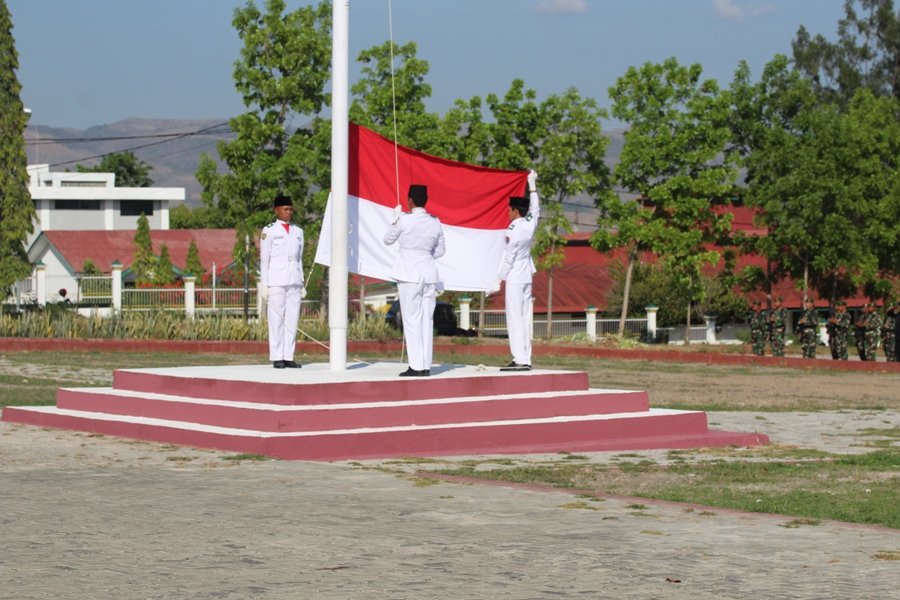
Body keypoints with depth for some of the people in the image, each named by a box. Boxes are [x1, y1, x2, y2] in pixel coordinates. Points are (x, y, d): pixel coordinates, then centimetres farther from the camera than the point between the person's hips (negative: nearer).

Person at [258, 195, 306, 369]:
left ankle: (288, 357, 5)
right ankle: (277, 358, -3)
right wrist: (264, 285, -6)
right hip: (276, 281, -5)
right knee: (276, 320, -5)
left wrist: (302, 284, 14)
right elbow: (264, 260, -1)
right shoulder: (269, 231, 0)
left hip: (294, 282, 5)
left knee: (292, 321, 1)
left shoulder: (298, 232, 15)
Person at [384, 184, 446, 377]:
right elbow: (440, 250, 14)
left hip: (409, 273, -5)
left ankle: (416, 366, -6)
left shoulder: (404, 220, -10)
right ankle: (426, 366, 6)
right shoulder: (435, 222, 5)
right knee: (427, 320, 7)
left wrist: (396, 219, 17)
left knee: (412, 320, -3)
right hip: (429, 273, 5)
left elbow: (388, 240, 5)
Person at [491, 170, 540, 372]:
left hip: (514, 278, -8)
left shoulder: (513, 230, -15)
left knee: (515, 319, -8)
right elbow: (535, 209, 26)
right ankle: (525, 359, 7)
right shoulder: (531, 224, 4)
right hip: (527, 277, 8)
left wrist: (498, 280, -8)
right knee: (524, 319, 8)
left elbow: (508, 258, -15)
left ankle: (520, 359, -13)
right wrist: (532, 185, 36)